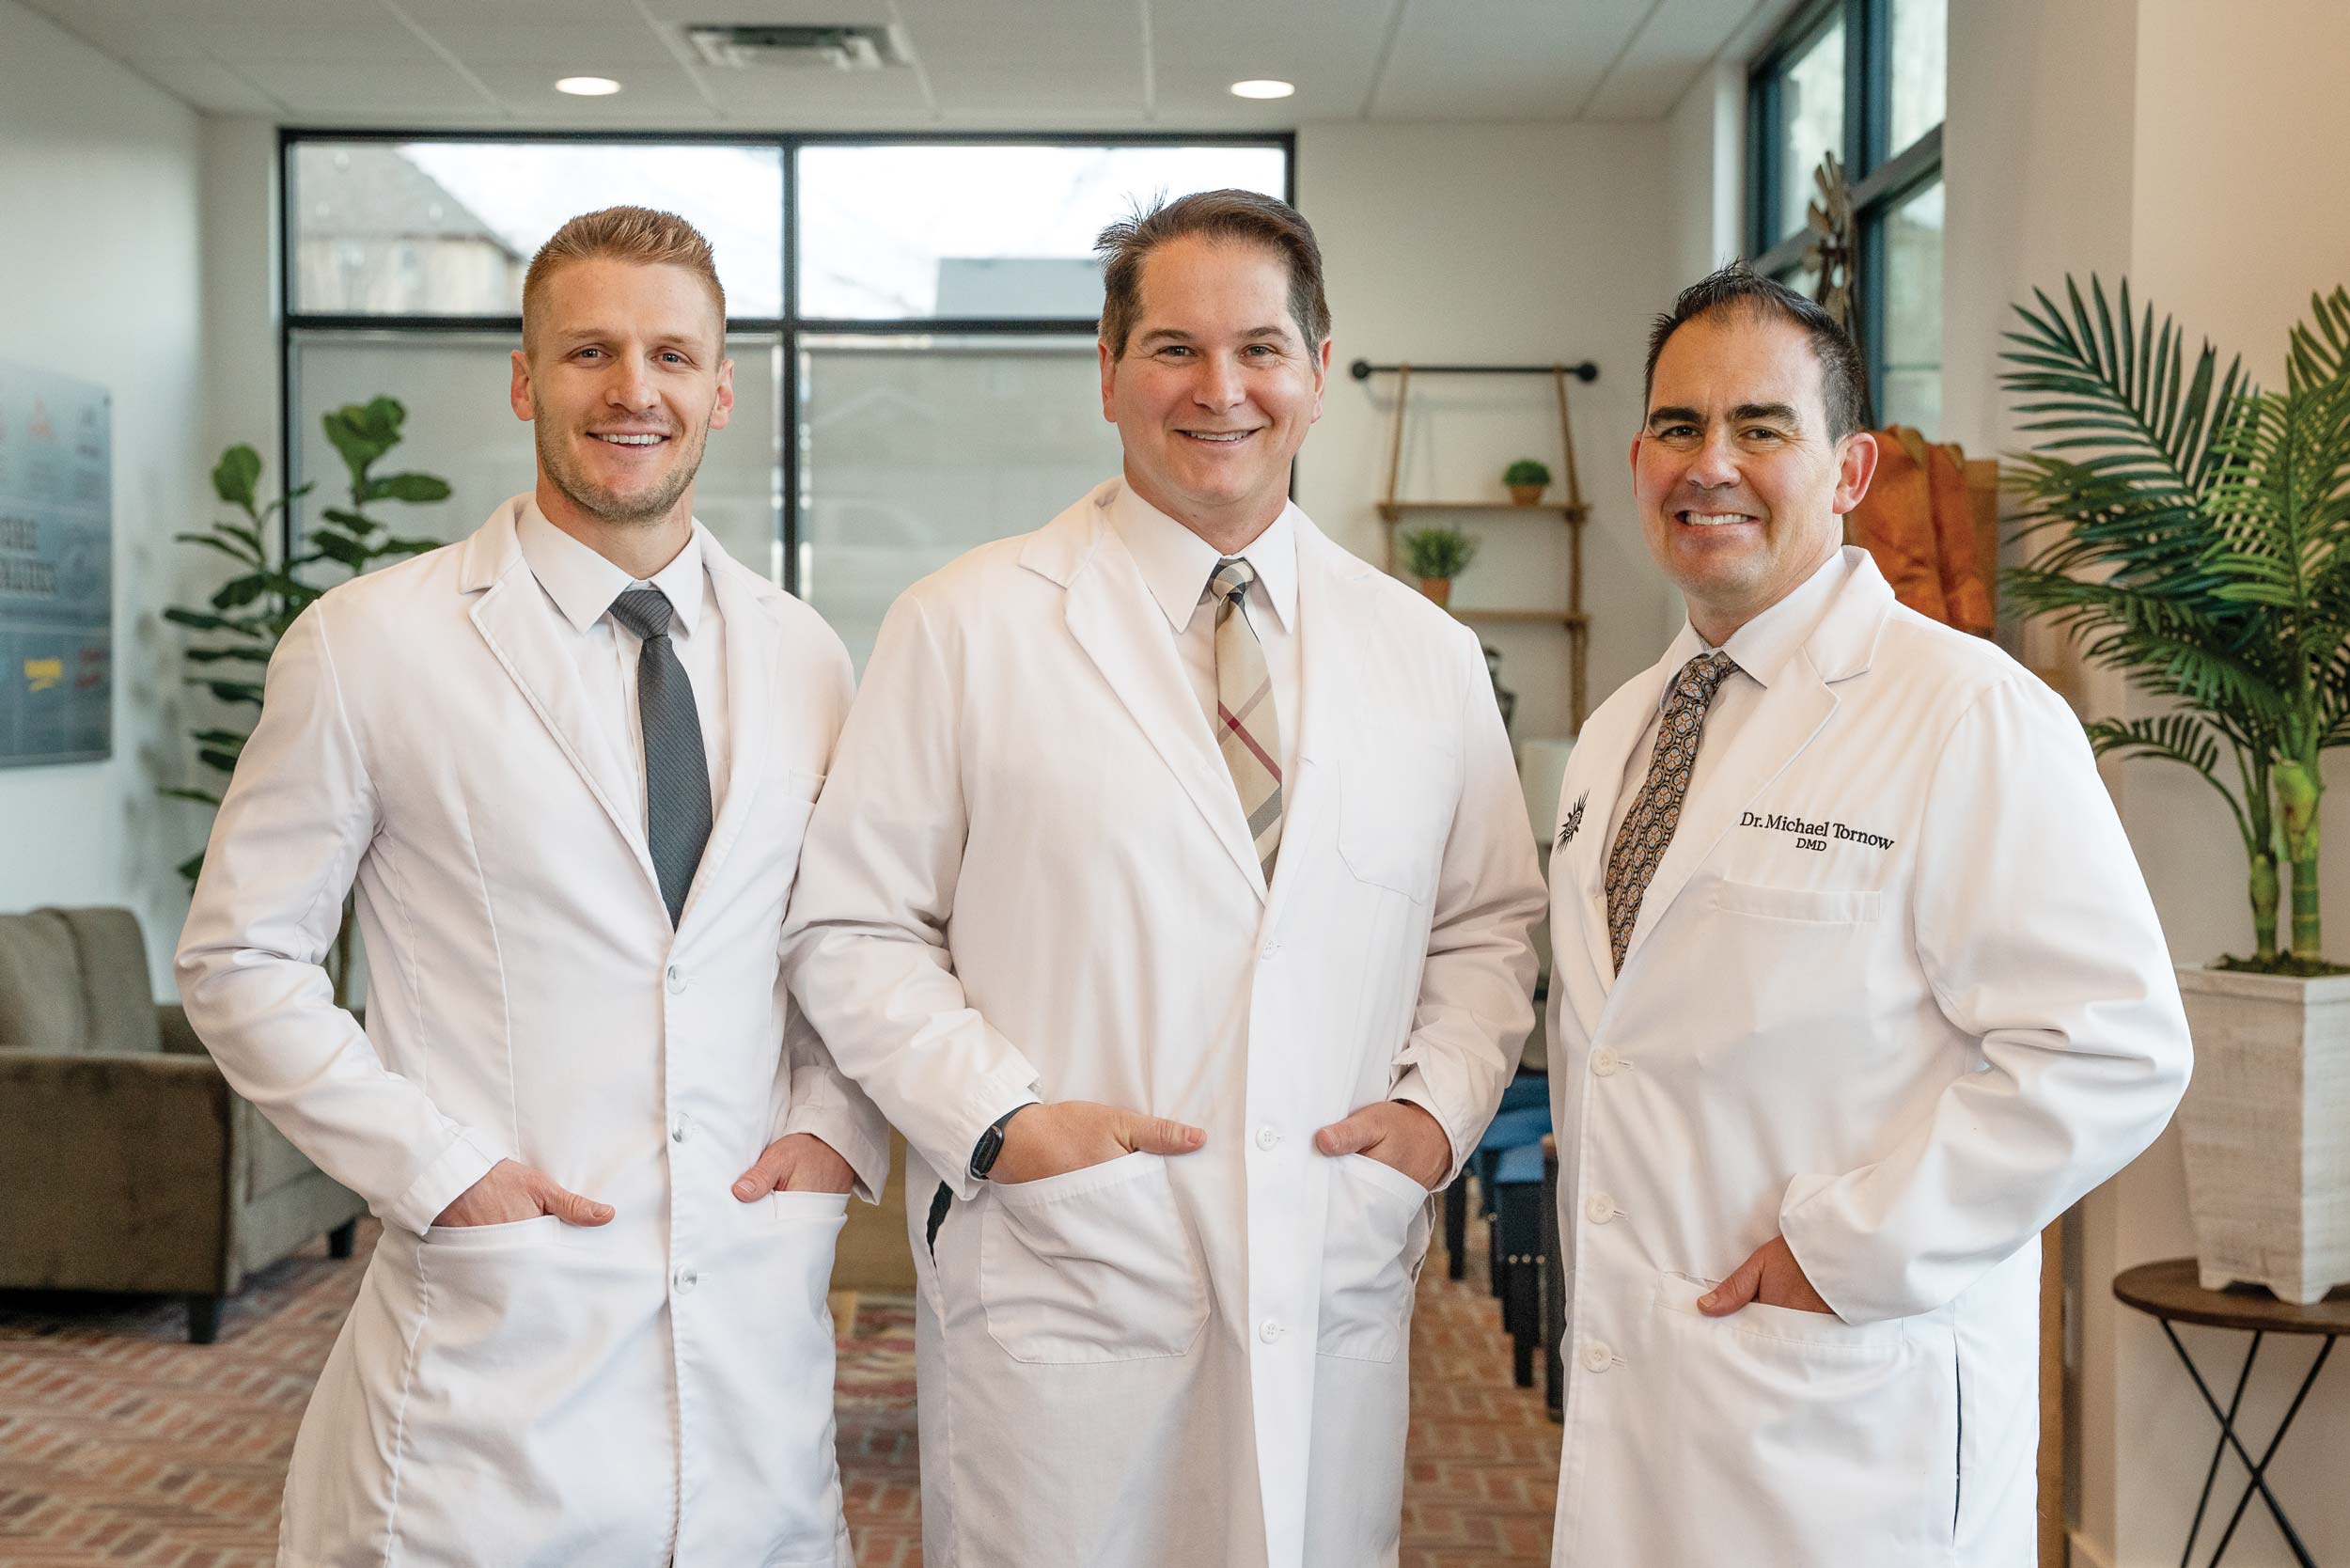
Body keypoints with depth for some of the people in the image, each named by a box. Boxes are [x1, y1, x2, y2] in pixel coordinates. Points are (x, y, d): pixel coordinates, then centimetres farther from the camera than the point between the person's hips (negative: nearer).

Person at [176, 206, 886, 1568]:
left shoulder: (804, 657, 7)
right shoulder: (371, 645, -4)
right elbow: (240, 959, -2)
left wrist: (835, 1127, -1)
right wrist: (437, 1165, -11)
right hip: (499, 1336, -3)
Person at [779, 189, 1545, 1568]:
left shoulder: (1428, 655, 9)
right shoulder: (965, 628, -2)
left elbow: (1492, 923, 16)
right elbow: (851, 930, -1)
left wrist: (1444, 1102, -1)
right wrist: (999, 1115, -13)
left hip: (1336, 1299, 3)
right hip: (1055, 1288, -3)